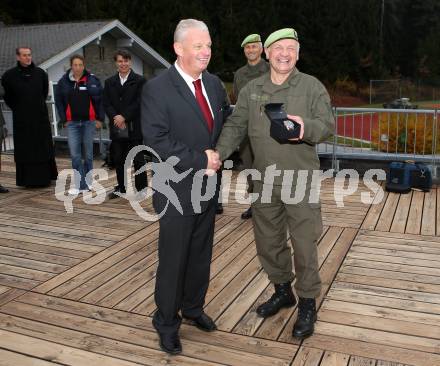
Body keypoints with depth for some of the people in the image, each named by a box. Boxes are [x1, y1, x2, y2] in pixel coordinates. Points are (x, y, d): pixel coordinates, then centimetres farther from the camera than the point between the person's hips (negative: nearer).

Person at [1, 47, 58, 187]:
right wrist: (17, 108, 7)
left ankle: (44, 177, 14)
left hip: (41, 117, 2)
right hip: (21, 119, -2)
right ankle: (27, 179, 7)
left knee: (44, 148, 5)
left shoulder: (40, 73, 3)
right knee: (24, 150, 1)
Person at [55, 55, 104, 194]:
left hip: (89, 122, -1)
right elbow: (59, 101, 8)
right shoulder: (64, 81, 3)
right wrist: (64, 119, 3)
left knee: (88, 153, 8)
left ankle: (87, 181, 22)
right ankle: (81, 184, 3)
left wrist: (99, 118, -2)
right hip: (72, 123, 1)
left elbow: (100, 99, 1)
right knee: (75, 154, -4)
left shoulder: (92, 80, 0)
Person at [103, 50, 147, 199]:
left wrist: (124, 117, -15)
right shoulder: (109, 82, 13)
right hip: (116, 128, 4)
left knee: (138, 159, 2)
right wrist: (115, 117, -12)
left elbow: (139, 103, -9)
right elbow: (106, 103, 6)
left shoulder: (140, 81, 0)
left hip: (134, 127, -4)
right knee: (118, 159, 11)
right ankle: (121, 187, 23)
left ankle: (141, 188, 11)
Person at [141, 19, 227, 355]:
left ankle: (194, 307, 39)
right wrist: (200, 160, -19)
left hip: (208, 187, 6)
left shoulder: (214, 84, 6)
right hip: (177, 191, -5)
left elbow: (227, 124, 16)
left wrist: (218, 156, 1)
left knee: (201, 255, 17)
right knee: (173, 260, 6)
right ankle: (167, 323, 26)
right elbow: (157, 141, -21)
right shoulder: (157, 89, -13)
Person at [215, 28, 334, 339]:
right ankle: (283, 291, 38)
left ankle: (308, 304, 22)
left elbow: (328, 125, -6)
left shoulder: (312, 86, -2)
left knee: (304, 245, 2)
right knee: (268, 242, 15)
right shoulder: (251, 89, 7)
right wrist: (219, 153, -12)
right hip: (265, 181, 4)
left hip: (301, 180, -4)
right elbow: (236, 126, 5)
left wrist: (307, 127, -29)